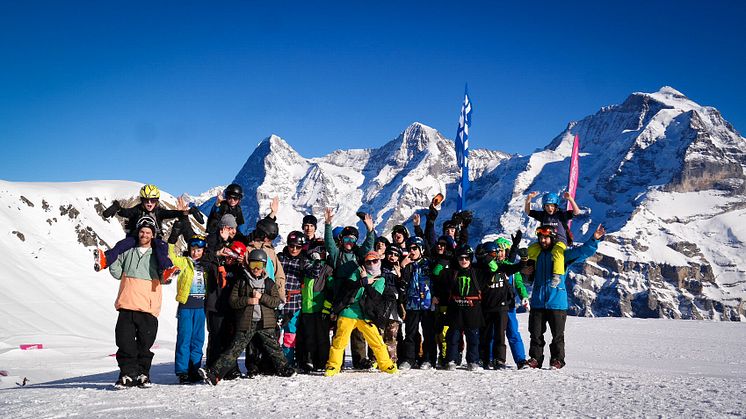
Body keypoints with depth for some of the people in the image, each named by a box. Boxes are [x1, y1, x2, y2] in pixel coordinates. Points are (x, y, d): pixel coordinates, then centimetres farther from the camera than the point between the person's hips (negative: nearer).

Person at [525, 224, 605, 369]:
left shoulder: (562, 254, -1)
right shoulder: (535, 253, 11)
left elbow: (583, 251, -11)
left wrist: (594, 239, -26)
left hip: (557, 302, -3)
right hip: (538, 302, 3)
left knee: (557, 334, 4)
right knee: (536, 333, 6)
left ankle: (557, 360, 16)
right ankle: (535, 359, 16)